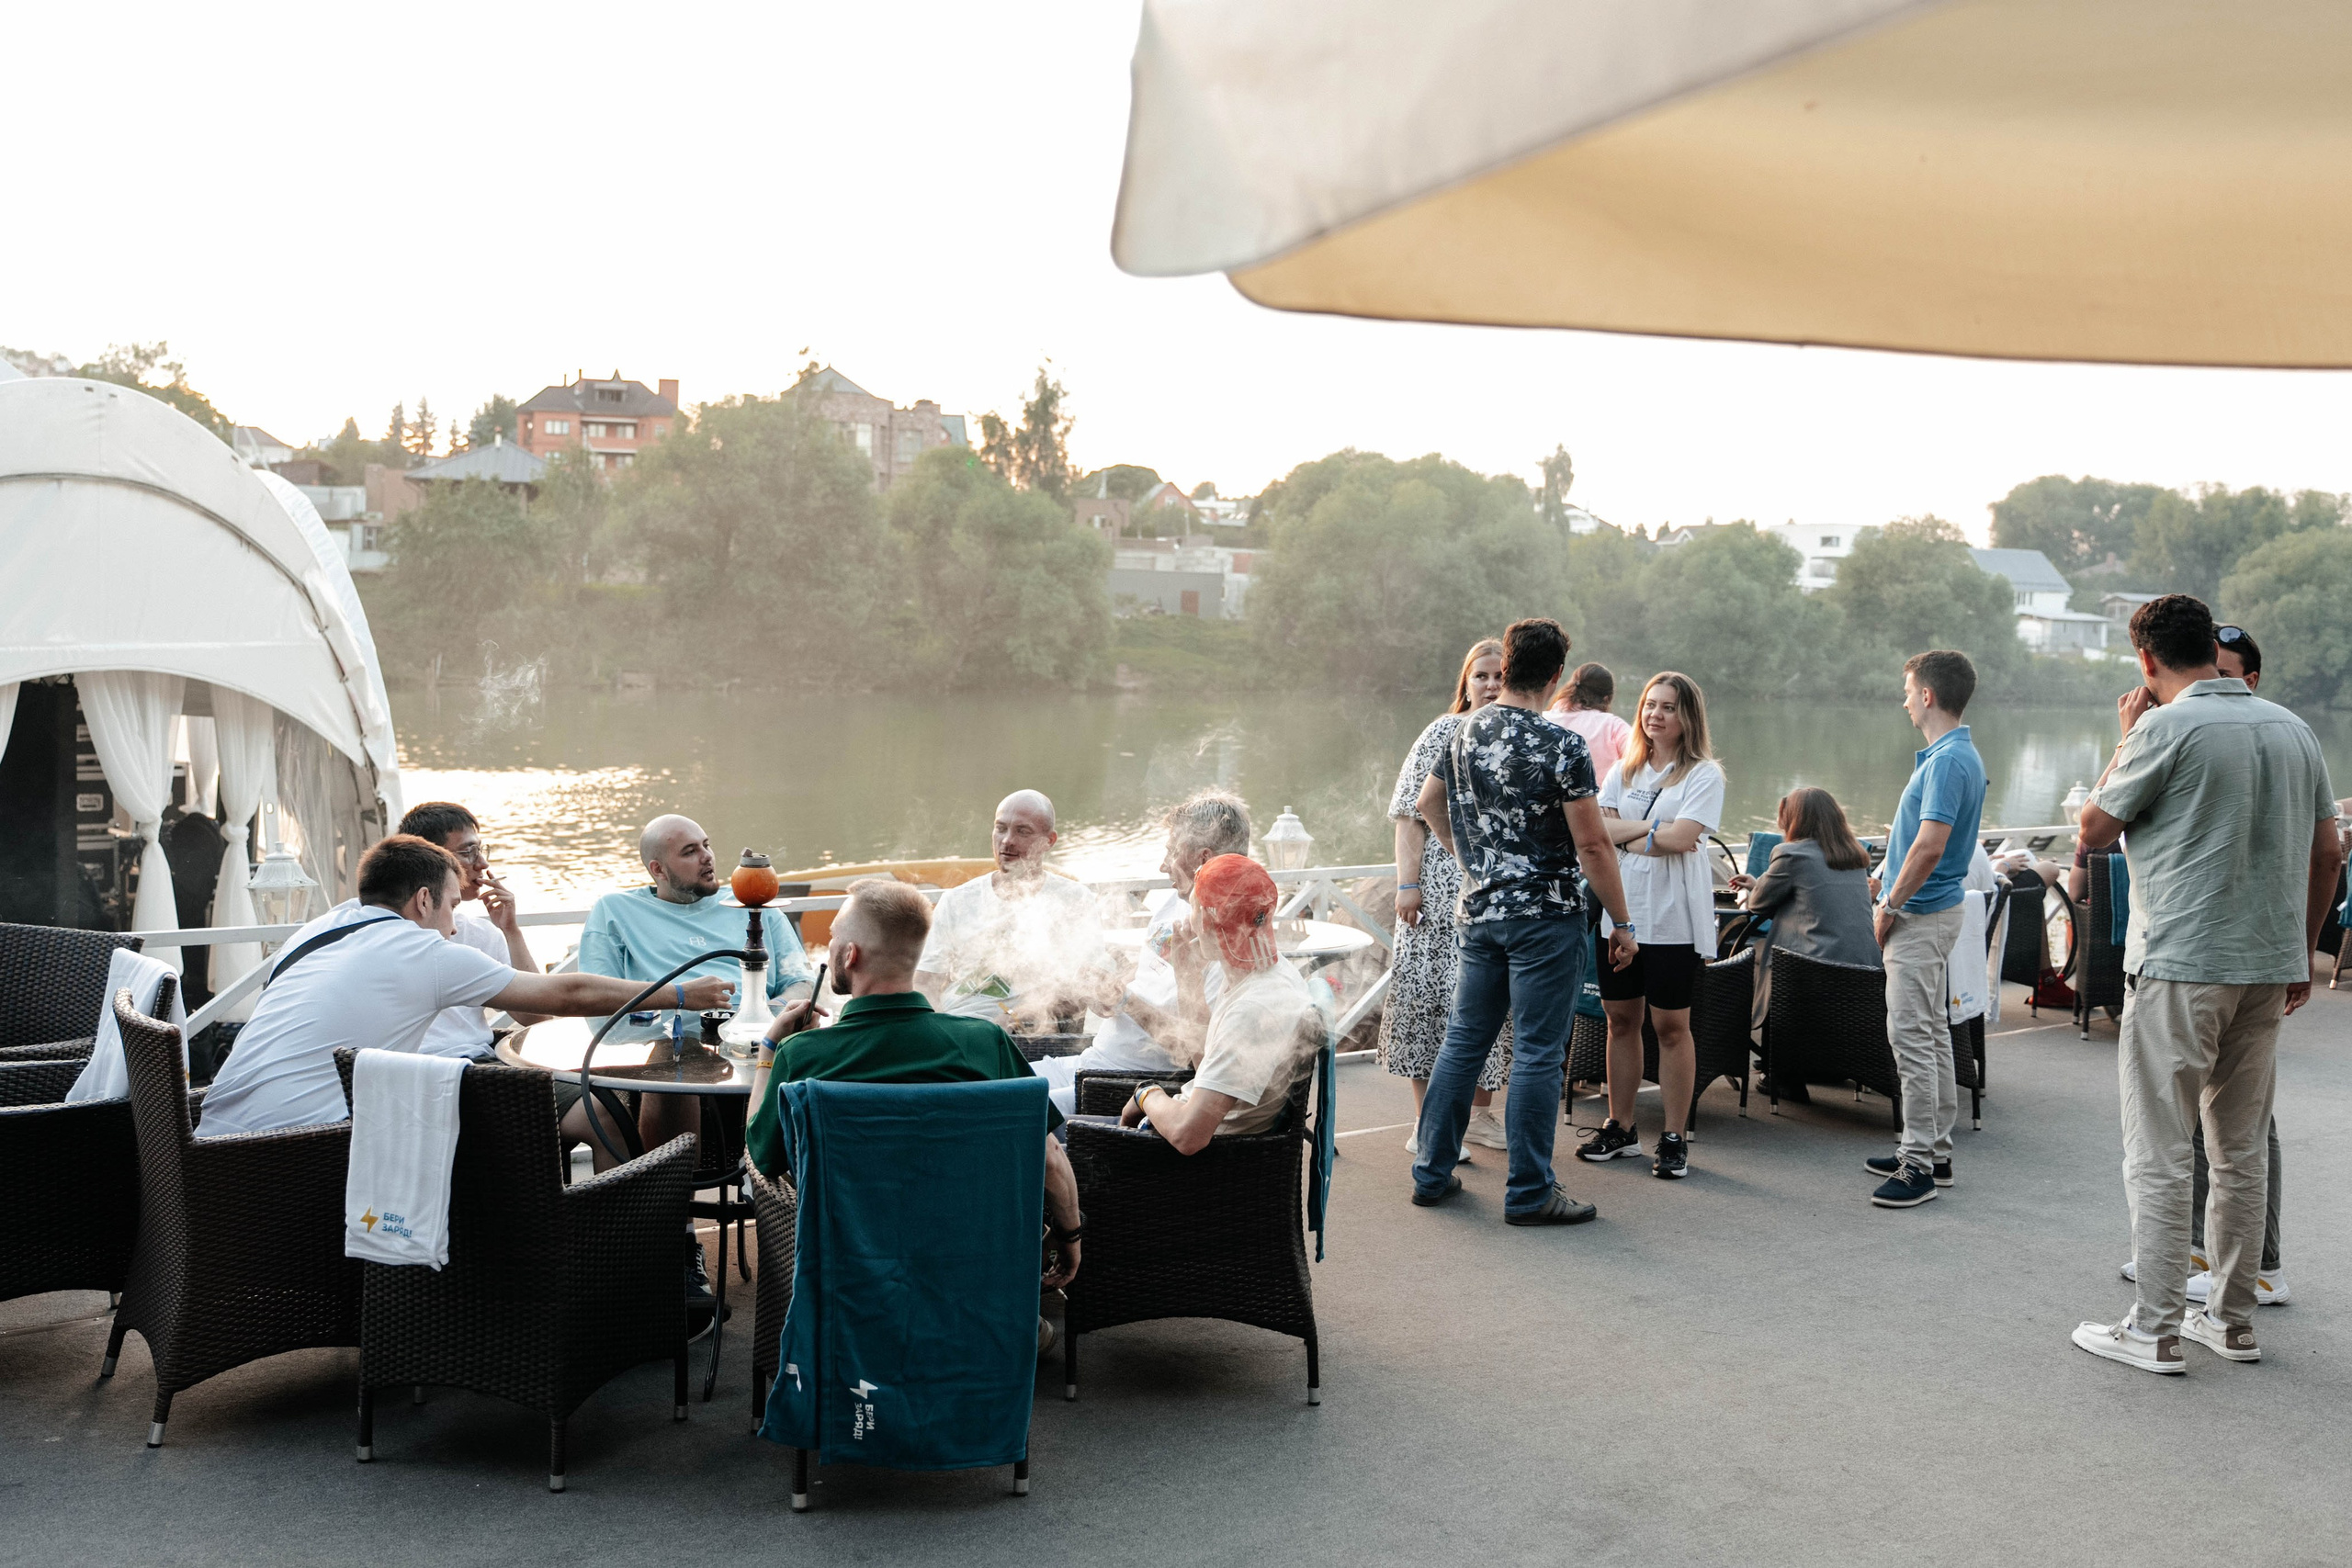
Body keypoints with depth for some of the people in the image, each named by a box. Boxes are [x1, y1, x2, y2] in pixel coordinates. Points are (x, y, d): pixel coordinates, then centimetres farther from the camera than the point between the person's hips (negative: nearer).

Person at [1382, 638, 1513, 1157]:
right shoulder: (1443, 734, -2)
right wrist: (1408, 883, -13)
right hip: (1441, 891, -4)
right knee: (1427, 991, -4)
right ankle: (1427, 1121, 5)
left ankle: (1479, 1113, 22)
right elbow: (1412, 813, -5)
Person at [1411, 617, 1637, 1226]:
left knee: (1464, 1039, 14)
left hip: (1477, 911, 7)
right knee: (1537, 1053, -1)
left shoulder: (1466, 731, 6)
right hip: (1545, 917, -6)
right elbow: (1592, 844, -14)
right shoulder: (1562, 746, -15)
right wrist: (1621, 923, -6)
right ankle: (1529, 1193, 4)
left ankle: (1432, 1172, 20)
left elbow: (1429, 802, 21)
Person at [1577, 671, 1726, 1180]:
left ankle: (1674, 1138, 9)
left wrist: (1626, 837, -4)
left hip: (1674, 918, -4)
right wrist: (1653, 825, -10)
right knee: (1621, 1020, 9)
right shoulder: (1622, 771, 14)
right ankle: (1620, 1128, 20)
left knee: (1671, 1025, 0)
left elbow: (1683, 837, -15)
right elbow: (1597, 829, 0)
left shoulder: (1704, 774, -1)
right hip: (1620, 910, 5)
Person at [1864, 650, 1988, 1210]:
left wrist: (1889, 906, -17)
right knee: (1932, 1032, 15)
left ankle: (1920, 1163, -4)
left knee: (1912, 1036, -8)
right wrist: (1890, 874, 18)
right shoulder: (1956, 754, 12)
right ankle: (1934, 1150, 23)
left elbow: (1930, 846, -26)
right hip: (1931, 911, 11)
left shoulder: (1949, 760, -21)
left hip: (1919, 916, -11)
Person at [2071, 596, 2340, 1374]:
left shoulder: (2166, 728, -12)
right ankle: (2233, 1318, 22)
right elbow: (2327, 852, 13)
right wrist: (2301, 953, 20)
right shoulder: (2293, 729, 9)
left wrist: (2125, 739, 7)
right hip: (2268, 965, 7)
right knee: (2242, 1149, 15)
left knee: (2157, 1154, -1)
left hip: (2179, 966, -7)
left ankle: (2156, 1331, 2)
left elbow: (2095, 828, -3)